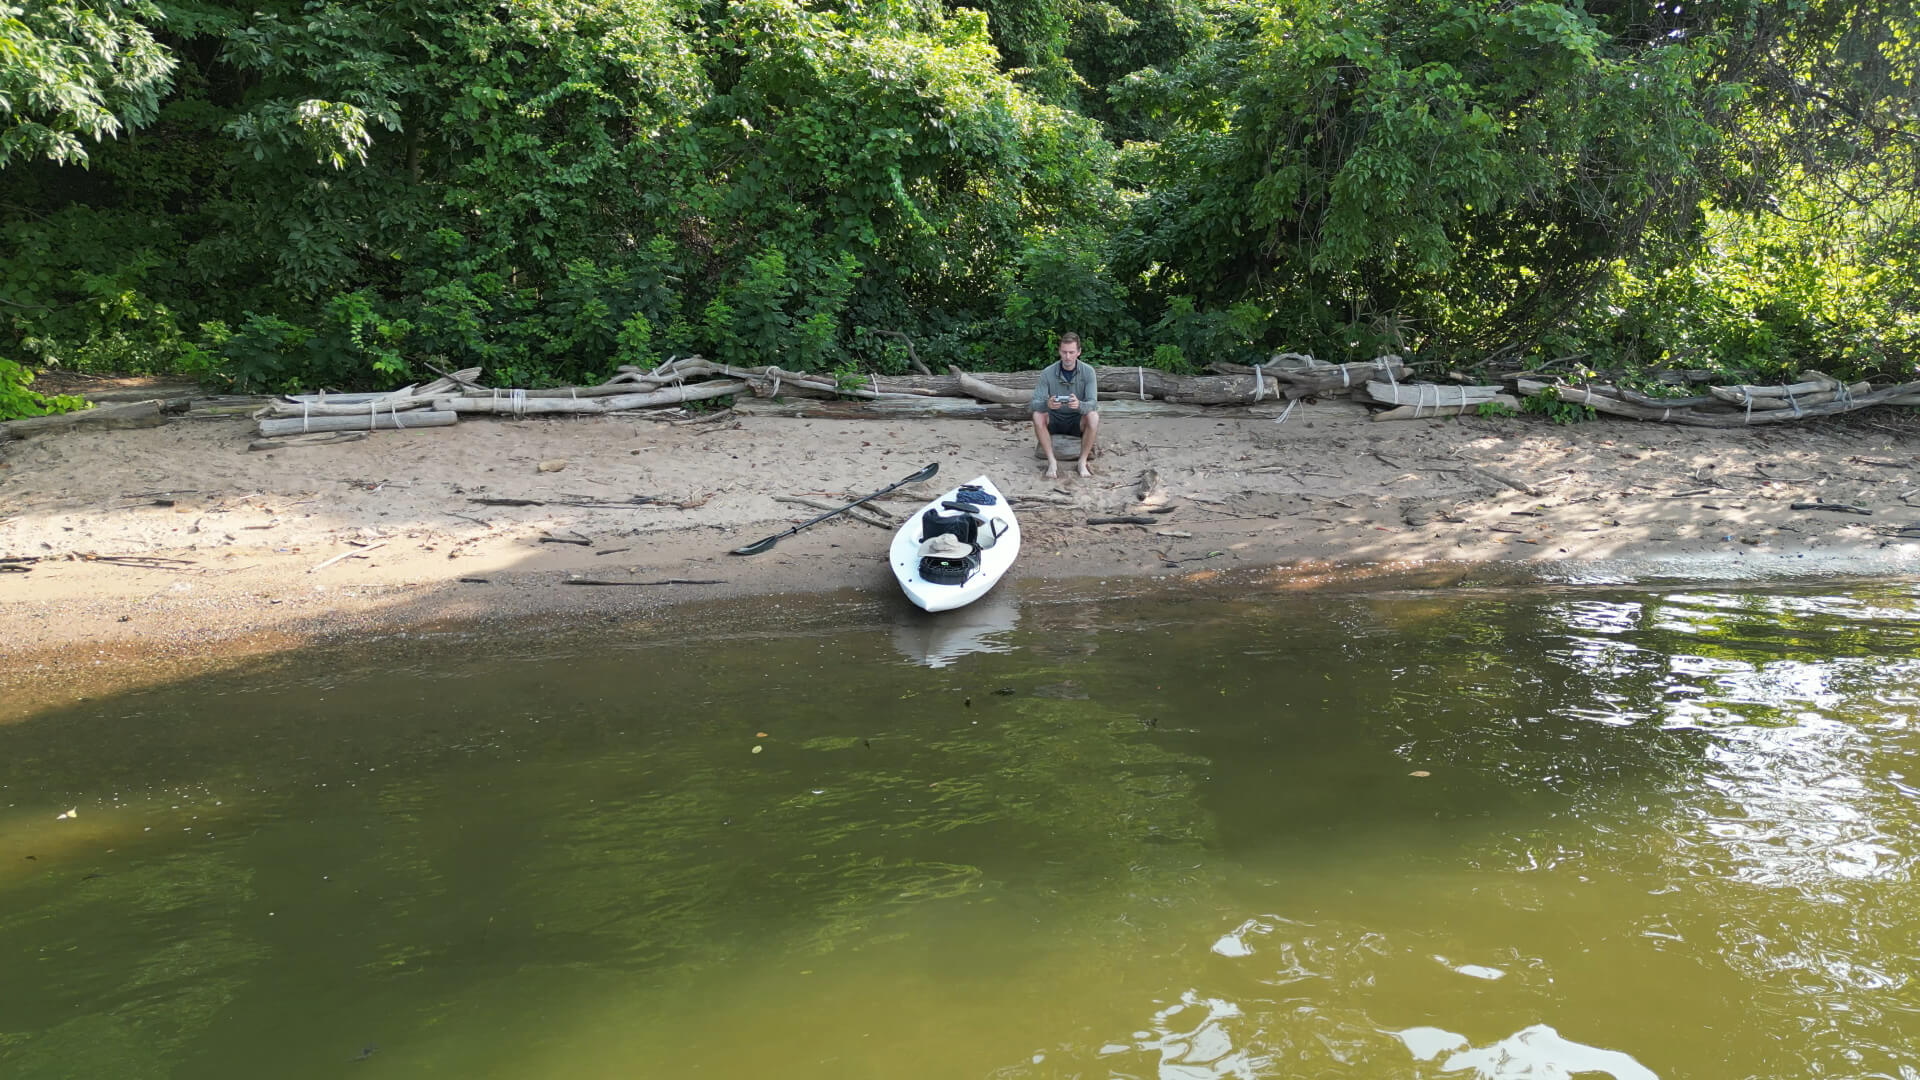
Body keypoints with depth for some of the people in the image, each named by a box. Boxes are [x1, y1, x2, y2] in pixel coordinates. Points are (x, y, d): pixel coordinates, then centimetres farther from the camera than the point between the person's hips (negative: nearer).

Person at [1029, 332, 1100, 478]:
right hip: (1054, 420, 1)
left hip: (1077, 421, -1)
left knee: (1093, 416, -32)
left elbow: (1092, 403, -21)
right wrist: (1047, 404, -42)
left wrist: (1079, 404, -45)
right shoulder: (1048, 373, -11)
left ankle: (1083, 462, -21)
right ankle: (1052, 462, -25)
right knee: (1037, 415, -30)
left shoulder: (1088, 372, -11)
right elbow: (1034, 403, -17)